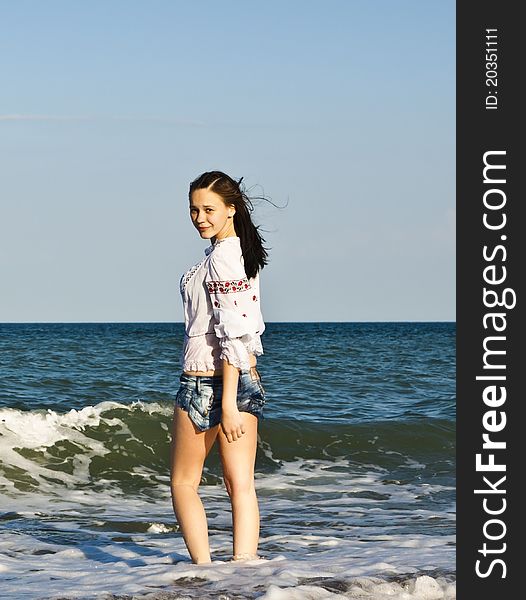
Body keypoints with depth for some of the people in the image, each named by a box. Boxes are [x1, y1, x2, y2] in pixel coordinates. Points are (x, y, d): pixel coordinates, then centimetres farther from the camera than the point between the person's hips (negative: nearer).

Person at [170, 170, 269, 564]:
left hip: (206, 382, -8)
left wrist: (228, 403, -22)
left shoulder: (220, 258, -16)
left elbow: (234, 334, -21)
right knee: (241, 484, 3)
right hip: (248, 381, 8)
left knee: (184, 482, 6)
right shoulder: (243, 252, 12)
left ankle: (204, 568, 0)